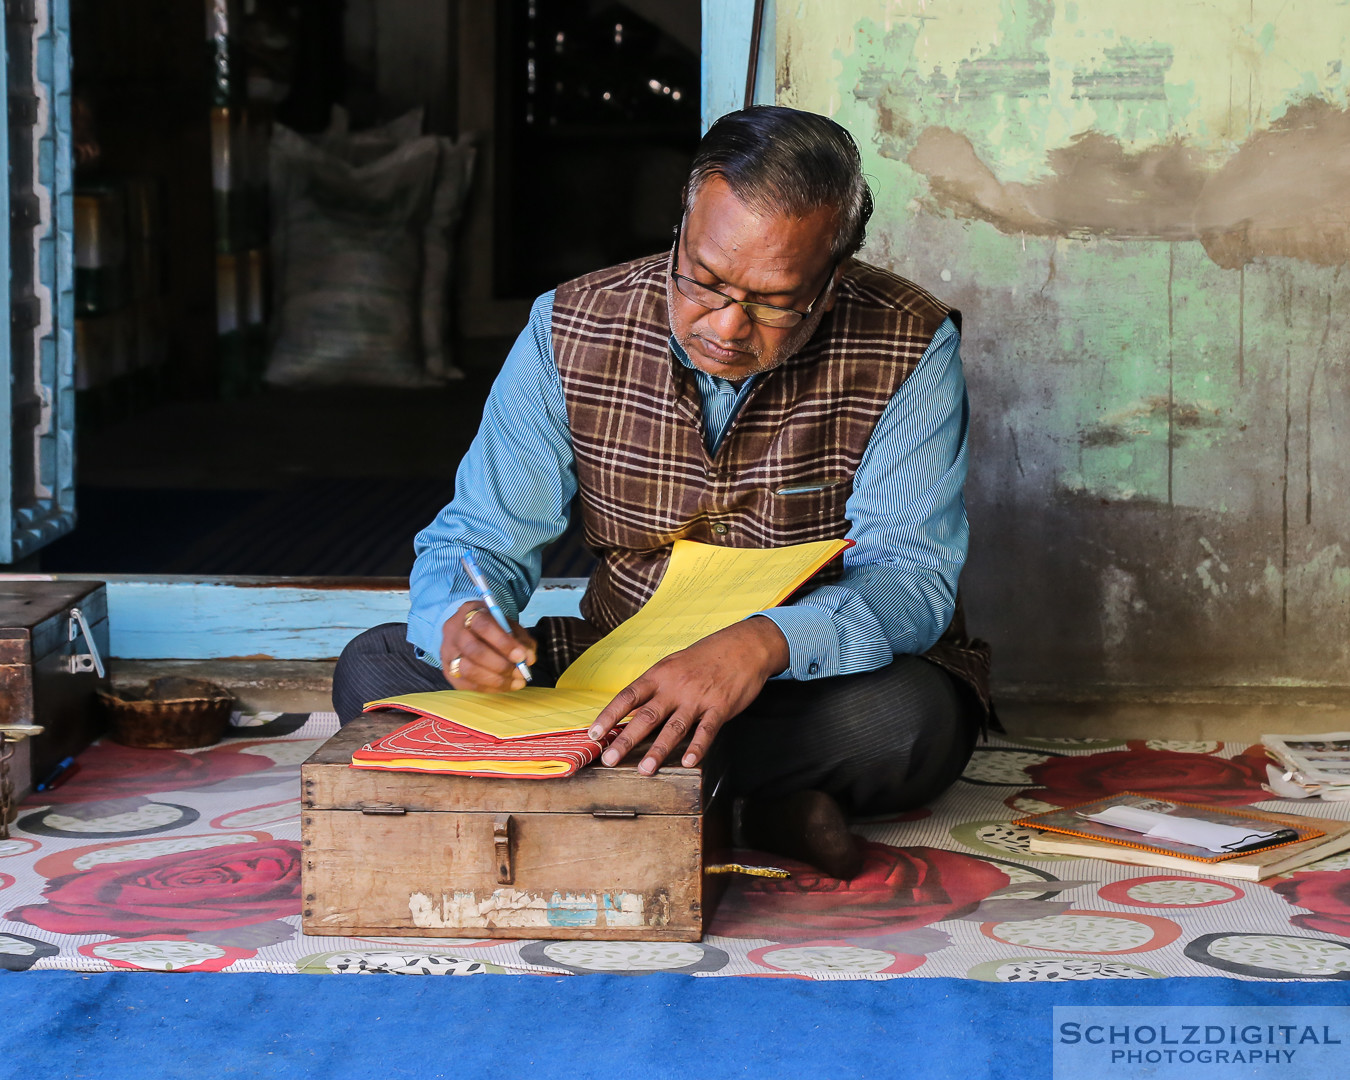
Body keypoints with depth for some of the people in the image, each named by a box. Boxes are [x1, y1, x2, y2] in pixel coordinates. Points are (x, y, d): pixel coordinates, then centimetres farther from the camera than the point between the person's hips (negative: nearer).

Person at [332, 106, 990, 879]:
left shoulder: (909, 350, -14)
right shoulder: (571, 332, -7)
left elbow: (910, 578, -21)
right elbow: (479, 540, -2)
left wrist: (765, 645, -43)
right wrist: (460, 620, -28)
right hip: (619, 668, 4)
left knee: (908, 717, -38)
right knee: (374, 667, -17)